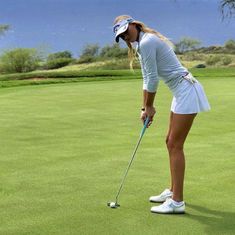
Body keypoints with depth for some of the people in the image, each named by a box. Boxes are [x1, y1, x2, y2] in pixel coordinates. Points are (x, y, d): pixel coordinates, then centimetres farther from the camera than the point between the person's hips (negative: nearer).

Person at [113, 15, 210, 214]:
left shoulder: (146, 42, -16)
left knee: (175, 145, -9)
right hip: (181, 93, 10)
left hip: (187, 91, -10)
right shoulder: (143, 44, 15)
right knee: (171, 142, 15)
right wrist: (146, 107, 11)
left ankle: (177, 202, -6)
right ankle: (173, 191, 26)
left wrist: (149, 107, -2)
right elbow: (147, 80, 16)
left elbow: (153, 79, -14)